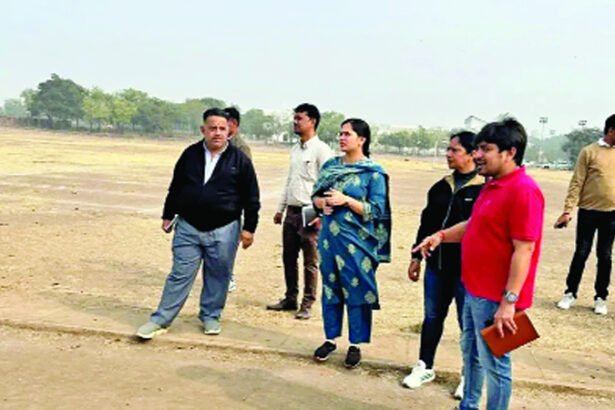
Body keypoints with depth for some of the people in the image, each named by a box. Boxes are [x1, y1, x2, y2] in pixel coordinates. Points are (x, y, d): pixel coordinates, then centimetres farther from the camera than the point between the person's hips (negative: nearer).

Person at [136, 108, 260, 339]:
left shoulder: (240, 160, -3)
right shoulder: (190, 155, 4)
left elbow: (251, 198, 0)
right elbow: (175, 188, 13)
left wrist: (249, 228, -2)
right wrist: (168, 215, 13)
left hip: (223, 231, -1)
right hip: (188, 227, 1)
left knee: (218, 276, 9)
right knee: (180, 275, 4)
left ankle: (210, 316, 27)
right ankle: (161, 320, 12)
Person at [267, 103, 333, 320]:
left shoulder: (321, 150, -9)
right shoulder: (295, 149, 16)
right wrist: (280, 208, 19)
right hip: (291, 211, 8)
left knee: (310, 261, 0)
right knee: (288, 257, 13)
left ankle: (307, 304, 9)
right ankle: (290, 299, 25)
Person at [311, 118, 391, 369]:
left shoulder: (373, 173, -7)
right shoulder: (330, 166, 9)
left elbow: (376, 210, -11)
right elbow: (316, 196, 14)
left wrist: (346, 200, -20)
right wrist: (323, 203, -9)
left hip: (356, 241, -5)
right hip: (330, 237, 5)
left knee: (357, 292, 2)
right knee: (330, 288, 13)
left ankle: (356, 345, 17)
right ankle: (331, 339, 28)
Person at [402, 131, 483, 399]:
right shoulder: (441, 187, 9)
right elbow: (427, 223, 14)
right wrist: (416, 256, 13)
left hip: (467, 269, -5)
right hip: (437, 265, 6)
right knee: (432, 317, 16)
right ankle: (424, 366, 31)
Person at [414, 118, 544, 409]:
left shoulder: (523, 191, -21)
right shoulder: (493, 185, 10)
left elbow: (523, 249, -24)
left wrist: (509, 301, -26)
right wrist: (442, 235, 9)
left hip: (496, 297, -10)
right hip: (475, 290, 10)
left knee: (494, 364, 4)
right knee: (470, 352, 23)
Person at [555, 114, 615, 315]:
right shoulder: (589, 152, -4)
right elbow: (577, 182, -5)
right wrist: (568, 210, -11)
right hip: (588, 212, -2)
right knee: (581, 254, 5)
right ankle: (570, 293, 18)